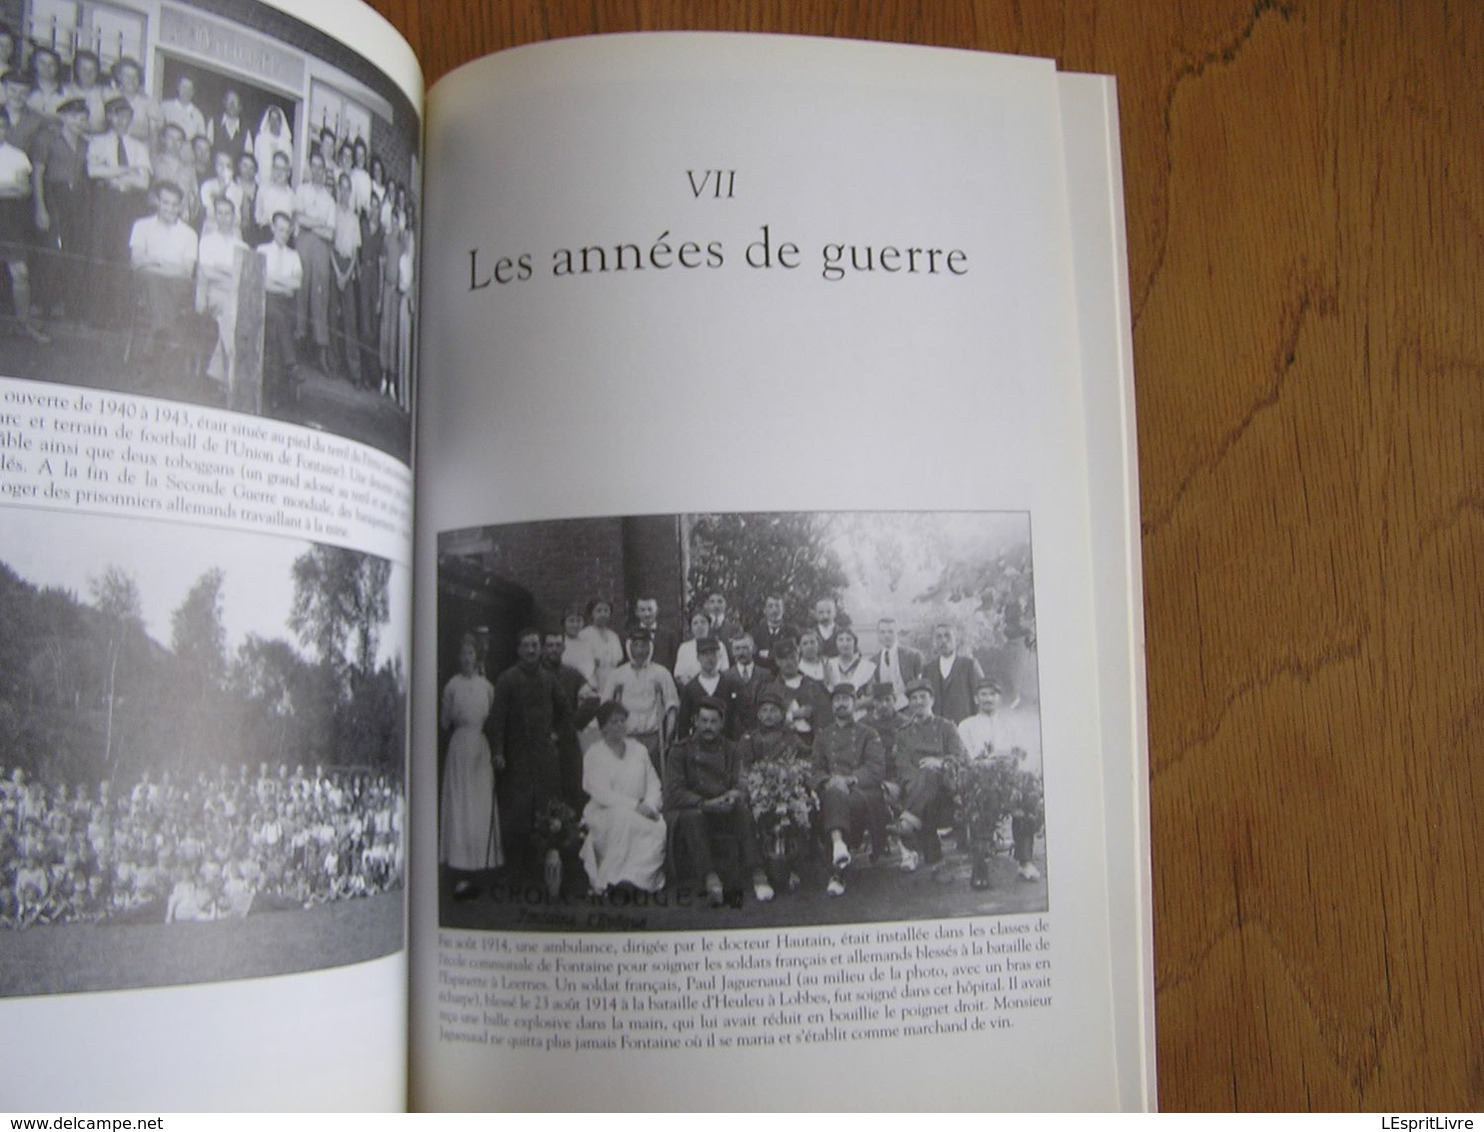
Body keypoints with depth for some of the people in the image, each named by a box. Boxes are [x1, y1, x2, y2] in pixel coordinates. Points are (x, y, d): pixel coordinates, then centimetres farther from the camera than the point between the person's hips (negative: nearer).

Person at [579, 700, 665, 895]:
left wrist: (650, 805, -12)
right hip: (604, 814, -4)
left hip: (641, 813, 4)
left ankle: (634, 878, -28)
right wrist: (636, 806, -18)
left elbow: (654, 782, 10)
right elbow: (601, 794, -9)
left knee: (659, 826, -28)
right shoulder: (594, 754, 2)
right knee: (624, 819, -37)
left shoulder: (638, 749, 17)